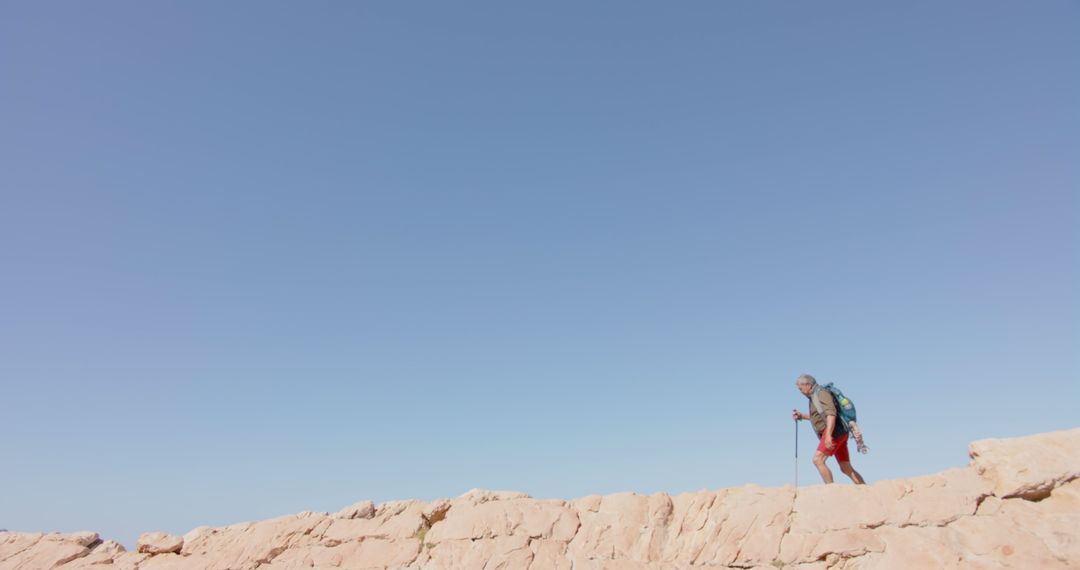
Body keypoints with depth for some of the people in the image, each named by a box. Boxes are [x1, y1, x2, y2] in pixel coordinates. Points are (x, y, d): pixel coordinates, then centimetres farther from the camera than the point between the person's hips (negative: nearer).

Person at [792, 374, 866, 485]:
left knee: (818, 460, -18)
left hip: (835, 432, -10)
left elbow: (831, 414, -23)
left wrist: (828, 435, -32)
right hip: (839, 434, 10)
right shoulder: (814, 396, 20)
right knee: (847, 469, 11)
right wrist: (801, 416, 23)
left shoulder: (821, 393, -9)